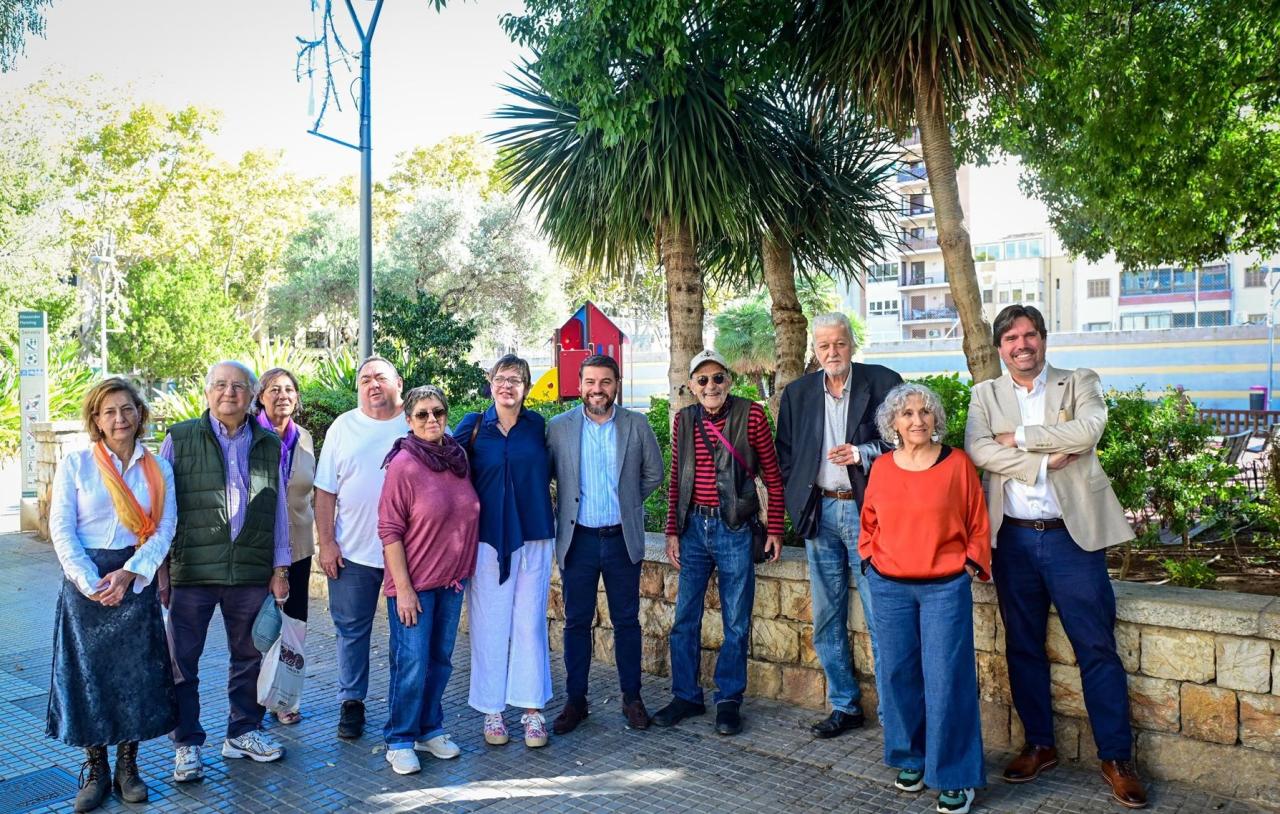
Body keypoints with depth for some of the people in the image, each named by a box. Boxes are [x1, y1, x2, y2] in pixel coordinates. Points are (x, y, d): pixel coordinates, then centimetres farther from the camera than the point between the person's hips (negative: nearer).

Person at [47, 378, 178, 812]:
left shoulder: (158, 469, 4)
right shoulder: (75, 464, 0)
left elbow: (164, 529, 0)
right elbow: (61, 529, -4)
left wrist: (129, 574, -12)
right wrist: (92, 584, -13)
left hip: (137, 581, 1)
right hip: (86, 582, -1)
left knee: (137, 673, 5)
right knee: (87, 674, 5)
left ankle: (127, 765, 21)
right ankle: (95, 770, 19)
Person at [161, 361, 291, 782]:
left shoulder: (269, 444, 7)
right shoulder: (180, 438, 1)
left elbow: (278, 508, 10)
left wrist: (280, 568, 8)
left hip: (251, 572, 2)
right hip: (191, 571, -2)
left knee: (249, 657, 13)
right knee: (182, 661, 5)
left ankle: (243, 732, 29)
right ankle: (187, 744, 21)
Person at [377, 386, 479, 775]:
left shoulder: (459, 457, 3)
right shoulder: (404, 465, -14)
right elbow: (389, 531, -14)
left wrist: (464, 570, 9)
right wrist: (403, 588, -16)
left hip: (452, 579, 6)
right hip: (414, 582, -6)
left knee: (440, 659, 15)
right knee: (412, 664, 0)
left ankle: (430, 729, 31)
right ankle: (399, 741, 17)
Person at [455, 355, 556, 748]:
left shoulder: (537, 425, 4)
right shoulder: (473, 426, 0)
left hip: (533, 538, 1)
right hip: (488, 538, -1)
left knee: (530, 624, 5)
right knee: (489, 626, 5)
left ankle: (532, 709, 15)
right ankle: (492, 710, 17)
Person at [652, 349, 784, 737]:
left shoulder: (750, 415, -6)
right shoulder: (684, 420, 5)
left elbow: (773, 476, -1)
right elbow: (676, 480, 10)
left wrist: (774, 530, -3)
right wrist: (672, 531, 6)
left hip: (734, 529, -3)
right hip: (694, 527, 4)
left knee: (736, 623, 6)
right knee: (685, 618, 9)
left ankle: (729, 701, 21)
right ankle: (686, 696, 24)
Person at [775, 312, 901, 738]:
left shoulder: (883, 383, -3)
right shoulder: (797, 393, 9)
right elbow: (785, 454, 15)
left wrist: (861, 454, -16)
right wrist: (797, 504, 6)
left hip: (867, 511, -4)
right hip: (820, 513, 4)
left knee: (881, 619, -3)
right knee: (827, 620, 11)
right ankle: (844, 706, 25)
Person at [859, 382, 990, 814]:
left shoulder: (957, 463, -3)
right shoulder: (881, 468, 4)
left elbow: (978, 525, 3)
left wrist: (970, 564, -5)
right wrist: (870, 560, 5)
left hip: (945, 587, -3)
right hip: (889, 587, 3)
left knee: (946, 680, -3)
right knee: (898, 675, 10)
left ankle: (955, 777, 11)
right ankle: (910, 758, 29)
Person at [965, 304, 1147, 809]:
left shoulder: (1079, 384, 4)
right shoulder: (985, 395, 9)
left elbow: (1089, 429, -16)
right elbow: (976, 448, -9)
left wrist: (1019, 437, -11)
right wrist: (1044, 461, -16)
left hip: (1072, 536, -2)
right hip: (1012, 538, 2)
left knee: (1097, 648, 1)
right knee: (1022, 648, 11)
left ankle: (1116, 758, 15)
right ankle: (1039, 745, 26)